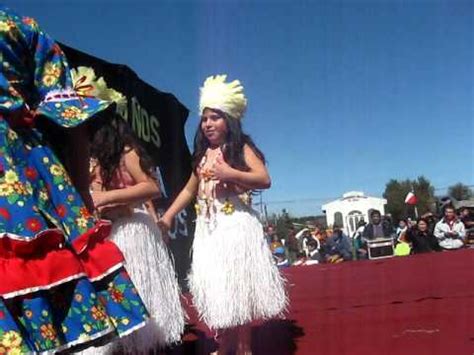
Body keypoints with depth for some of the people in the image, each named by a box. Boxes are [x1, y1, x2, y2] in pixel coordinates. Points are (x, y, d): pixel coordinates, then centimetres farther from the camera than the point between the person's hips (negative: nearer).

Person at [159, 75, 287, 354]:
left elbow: (265, 179, -14)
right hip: (209, 228, 6)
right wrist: (167, 217, 16)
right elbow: (189, 189, 22)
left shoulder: (241, 148, -2)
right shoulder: (203, 155, 15)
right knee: (216, 289, 9)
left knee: (238, 286, -3)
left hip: (235, 225, -6)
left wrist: (230, 174, -24)